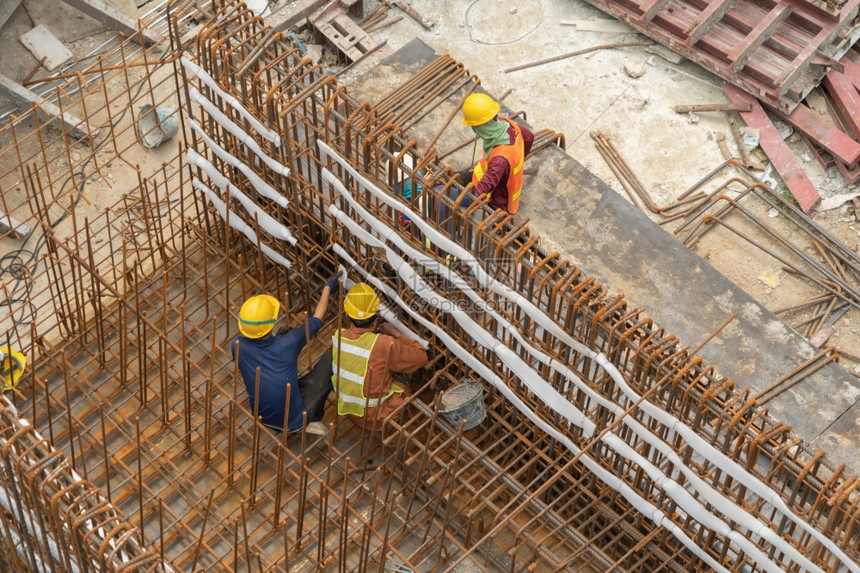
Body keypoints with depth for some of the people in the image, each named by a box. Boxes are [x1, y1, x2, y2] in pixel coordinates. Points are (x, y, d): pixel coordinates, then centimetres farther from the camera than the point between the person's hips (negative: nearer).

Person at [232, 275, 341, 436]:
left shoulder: (238, 346, -21)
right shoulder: (288, 343, -26)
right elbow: (317, 319, -6)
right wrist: (328, 288, 9)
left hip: (262, 417, 4)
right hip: (295, 421, -4)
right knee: (328, 362, 8)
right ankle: (314, 420, 21)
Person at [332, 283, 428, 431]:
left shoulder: (338, 337, -15)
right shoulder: (384, 345, -33)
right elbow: (421, 357, -18)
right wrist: (396, 334, -11)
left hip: (345, 407, 5)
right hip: (373, 416, -5)